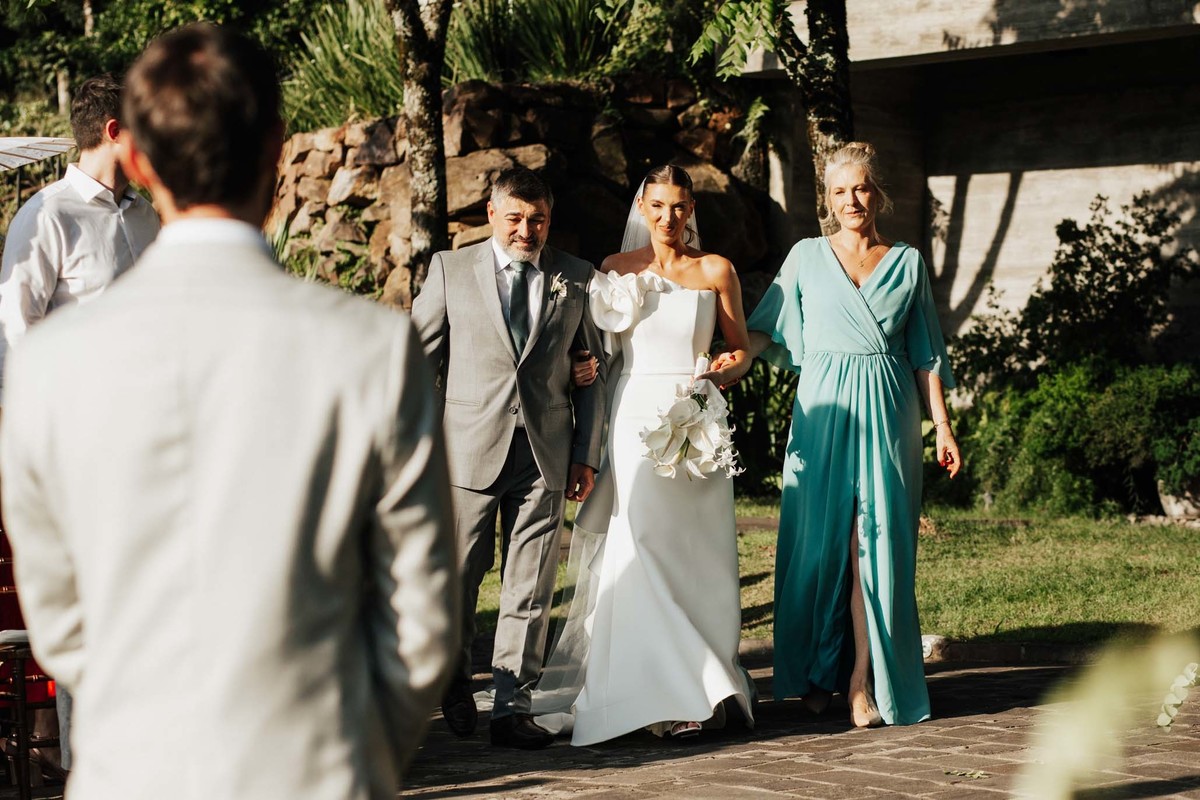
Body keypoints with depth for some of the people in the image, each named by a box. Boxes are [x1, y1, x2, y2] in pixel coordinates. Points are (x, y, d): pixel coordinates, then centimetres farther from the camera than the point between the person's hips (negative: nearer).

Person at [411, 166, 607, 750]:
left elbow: (592, 371, 11)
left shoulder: (576, 279, 8)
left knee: (530, 587, 0)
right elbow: (419, 358, 6)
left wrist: (587, 454, 6)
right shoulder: (450, 270, 4)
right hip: (469, 448, -1)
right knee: (459, 576, 7)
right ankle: (456, 680, 32)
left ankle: (513, 706, 6)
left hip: (546, 453, 1)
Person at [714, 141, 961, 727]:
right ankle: (815, 671, 12)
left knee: (877, 541, -5)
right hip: (824, 410, 0)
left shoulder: (907, 262, 9)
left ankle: (863, 677, -4)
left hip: (887, 412, 0)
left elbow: (924, 353, 10)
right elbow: (771, 325, 4)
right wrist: (740, 361, -17)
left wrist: (943, 427, 5)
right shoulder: (807, 257, 8)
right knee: (818, 540, 1)